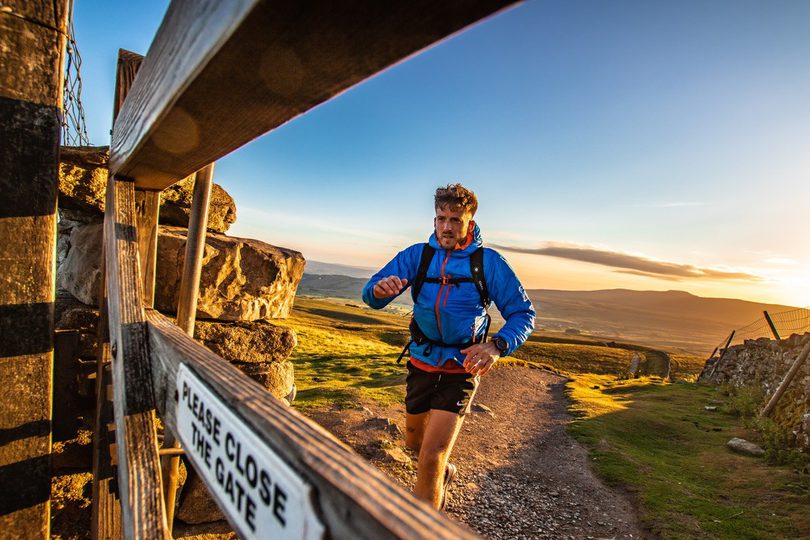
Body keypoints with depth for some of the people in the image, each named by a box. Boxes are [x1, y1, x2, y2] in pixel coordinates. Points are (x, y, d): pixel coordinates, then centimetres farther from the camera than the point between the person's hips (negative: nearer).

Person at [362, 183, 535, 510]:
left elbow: (523, 313, -9)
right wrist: (380, 289, -36)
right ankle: (444, 473, 55)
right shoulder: (417, 255, -5)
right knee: (414, 441, 21)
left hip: (461, 370, -4)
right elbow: (371, 296, -11)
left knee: (431, 455, -14)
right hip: (421, 364, 4)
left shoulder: (488, 262, -11)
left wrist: (497, 346, -29)